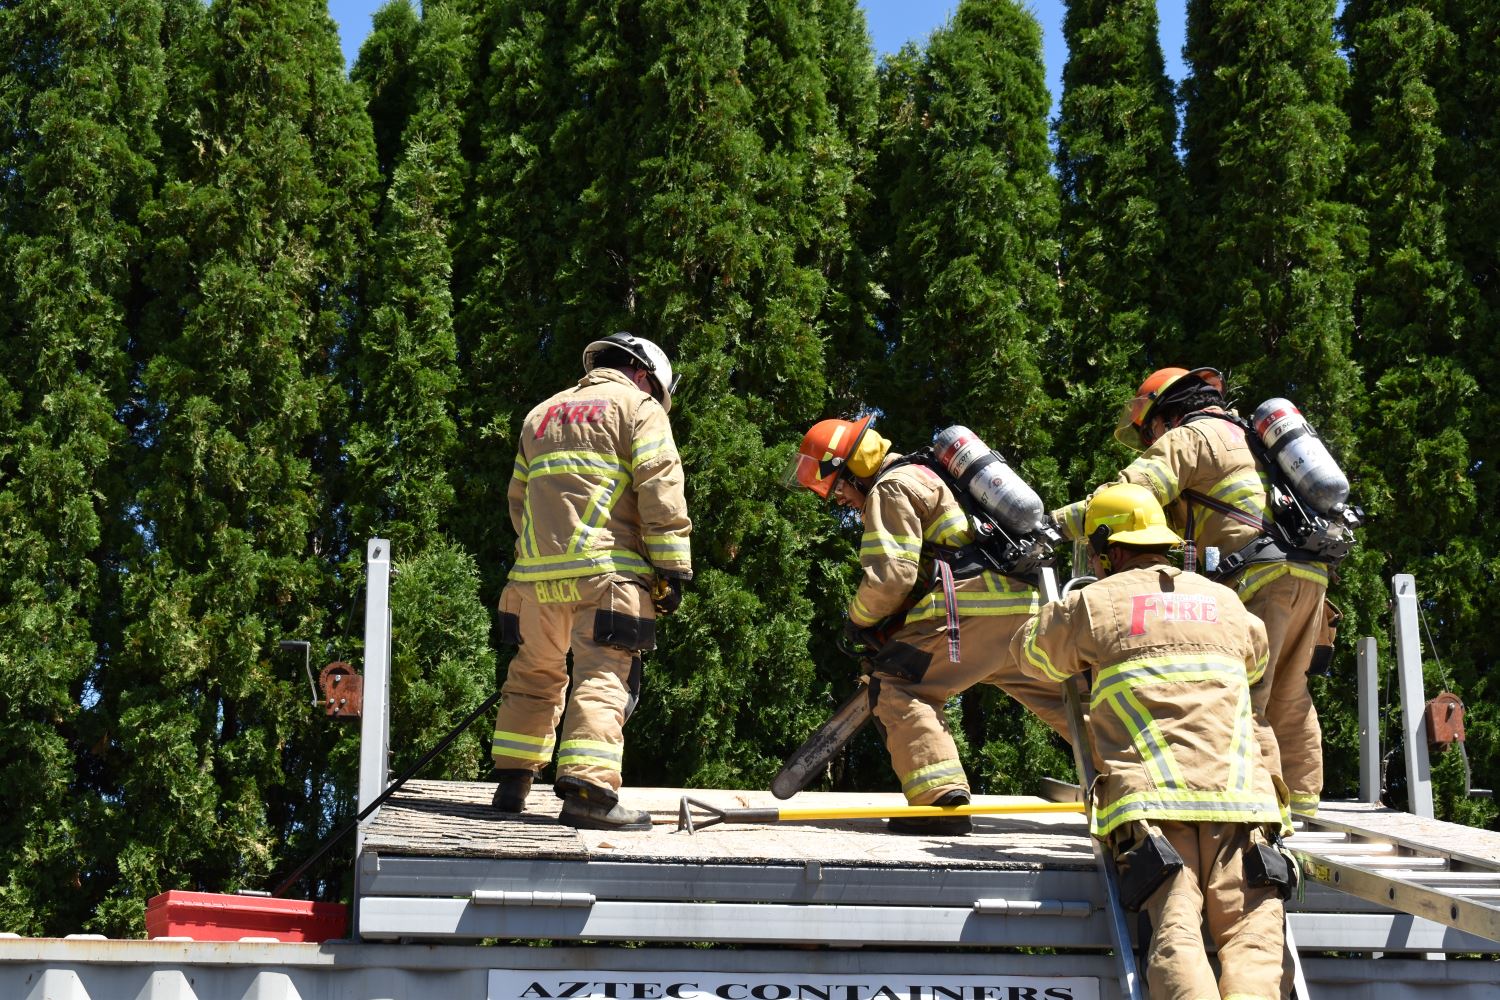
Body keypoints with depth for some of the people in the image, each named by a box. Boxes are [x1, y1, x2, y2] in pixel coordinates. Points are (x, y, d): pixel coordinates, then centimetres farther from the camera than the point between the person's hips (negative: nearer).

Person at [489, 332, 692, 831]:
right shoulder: (638, 406, 6)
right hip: (604, 569, -6)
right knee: (603, 677, -10)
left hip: (538, 571, 6)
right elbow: (660, 491, -6)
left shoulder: (541, 414, 25)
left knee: (534, 673, 18)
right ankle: (586, 790, -22)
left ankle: (512, 782, 21)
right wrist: (672, 569, -6)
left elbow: (519, 498, 26)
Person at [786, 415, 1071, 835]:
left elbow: (891, 574, -11)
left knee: (897, 684, -9)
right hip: (1024, 605, 10)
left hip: (975, 609, -10)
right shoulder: (922, 477, 30)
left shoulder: (891, 489, -2)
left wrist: (860, 618, 7)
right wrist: (896, 626, 26)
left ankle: (942, 799, -20)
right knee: (1060, 698, 18)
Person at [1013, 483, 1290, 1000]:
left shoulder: (1093, 603, 13)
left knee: (1175, 936, -14)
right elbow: (1257, 662, 46)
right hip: (1238, 796, 2)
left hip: (1153, 801, -2)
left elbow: (1029, 651, 32)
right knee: (1251, 932, -7)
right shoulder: (1224, 602, 24)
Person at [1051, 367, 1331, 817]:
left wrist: (1055, 523, -5)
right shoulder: (1249, 439, 34)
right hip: (1310, 574, 9)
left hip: (1262, 576, -9)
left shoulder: (1188, 436, 6)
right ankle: (1302, 802, 16)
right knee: (1289, 700, 14)